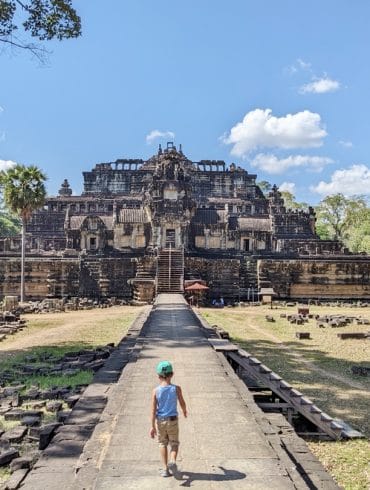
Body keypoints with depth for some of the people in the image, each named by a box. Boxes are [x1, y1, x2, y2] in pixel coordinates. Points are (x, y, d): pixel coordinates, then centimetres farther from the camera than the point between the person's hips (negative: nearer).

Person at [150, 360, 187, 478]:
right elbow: (182, 403, 2)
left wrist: (153, 426, -6)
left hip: (160, 421, 1)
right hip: (173, 420, -1)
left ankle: (165, 469, 20)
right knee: (174, 444, 14)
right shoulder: (176, 389, -11)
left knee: (162, 443, 20)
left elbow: (153, 410, -11)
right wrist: (185, 411, 24)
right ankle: (172, 462, -13)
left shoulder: (156, 391, -11)